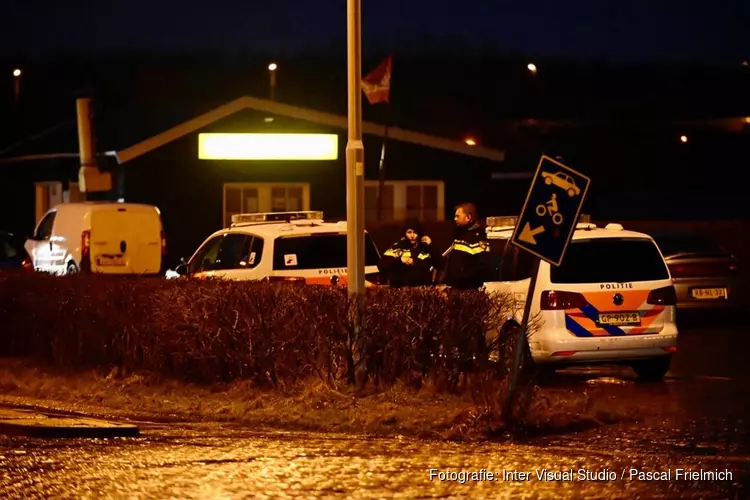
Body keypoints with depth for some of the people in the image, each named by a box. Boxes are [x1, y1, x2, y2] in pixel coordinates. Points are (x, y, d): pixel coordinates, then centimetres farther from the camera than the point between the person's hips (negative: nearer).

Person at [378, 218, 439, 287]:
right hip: (400, 289, -1)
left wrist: (430, 247, -2)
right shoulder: (397, 247, 9)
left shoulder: (426, 247, 11)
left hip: (423, 288, 1)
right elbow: (381, 265, 2)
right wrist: (399, 260, -10)